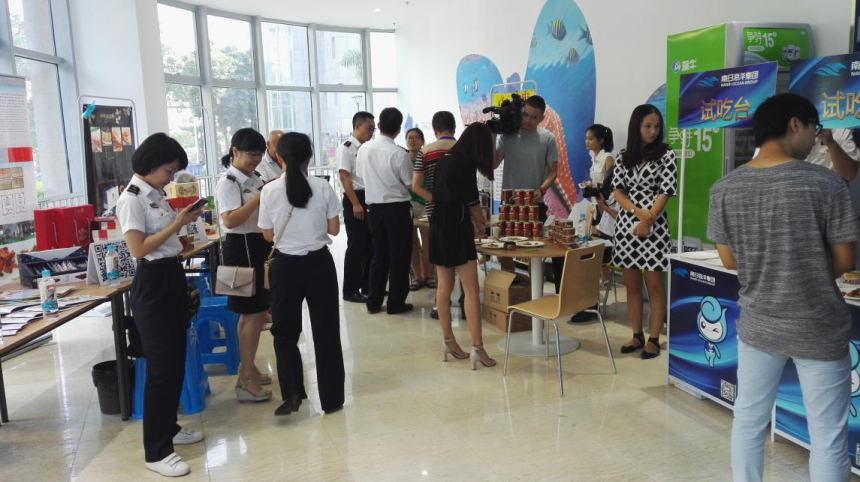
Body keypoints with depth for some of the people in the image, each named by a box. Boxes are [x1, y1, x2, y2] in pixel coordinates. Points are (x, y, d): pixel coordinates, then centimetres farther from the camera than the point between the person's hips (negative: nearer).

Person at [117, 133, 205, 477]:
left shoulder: (155, 194, 11)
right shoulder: (131, 198, -14)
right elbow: (139, 249, -22)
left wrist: (184, 221, 5)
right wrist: (177, 224, -19)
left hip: (173, 279, 9)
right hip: (152, 285, -9)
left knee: (176, 361, 16)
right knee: (161, 367, -4)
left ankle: (169, 428, 32)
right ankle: (156, 452, 7)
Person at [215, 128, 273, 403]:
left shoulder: (255, 178, 12)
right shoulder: (229, 182, -14)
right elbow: (230, 220, -26)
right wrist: (259, 197, -29)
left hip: (259, 246, 9)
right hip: (242, 248, -9)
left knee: (253, 312, 15)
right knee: (254, 313, -7)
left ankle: (247, 368, 29)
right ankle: (246, 382, 1)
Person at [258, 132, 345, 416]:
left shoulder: (270, 191, -7)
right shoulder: (323, 188, -7)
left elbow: (268, 235, 0)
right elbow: (334, 230, -1)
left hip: (286, 265, 0)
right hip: (319, 263, 0)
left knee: (285, 331, 16)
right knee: (326, 331, 10)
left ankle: (292, 392, 3)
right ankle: (331, 398, 18)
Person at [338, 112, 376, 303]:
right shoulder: (346, 148, -8)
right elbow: (345, 178, -14)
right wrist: (356, 204, -19)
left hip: (371, 199, 7)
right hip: (355, 200, -7)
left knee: (371, 244, 11)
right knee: (356, 246, -2)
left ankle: (367, 286, 24)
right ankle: (350, 290, 9)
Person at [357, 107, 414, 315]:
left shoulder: (364, 149, -1)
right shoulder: (399, 153, -16)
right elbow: (410, 184, -9)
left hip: (374, 207, 5)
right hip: (397, 208, -5)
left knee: (379, 255, 16)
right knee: (399, 257, 6)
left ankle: (373, 302, 19)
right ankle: (396, 303, 11)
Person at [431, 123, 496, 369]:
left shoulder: (443, 160, 11)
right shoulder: (465, 163, -12)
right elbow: (471, 200, -8)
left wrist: (473, 218, 19)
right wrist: (480, 222, 12)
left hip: (438, 225, 8)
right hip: (456, 227, -8)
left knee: (444, 287, 13)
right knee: (471, 290, -4)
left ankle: (448, 341, 22)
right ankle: (477, 348, -4)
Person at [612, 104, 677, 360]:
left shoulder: (666, 154, -1)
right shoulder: (624, 156, 9)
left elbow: (666, 192, -7)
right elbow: (617, 190, 4)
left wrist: (647, 221, -15)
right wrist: (637, 212, -12)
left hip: (653, 227, -3)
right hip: (626, 225, 4)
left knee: (654, 286, 1)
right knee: (631, 284, 9)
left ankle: (654, 339, 10)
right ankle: (637, 335, 20)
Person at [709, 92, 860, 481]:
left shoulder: (725, 189, -6)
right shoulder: (825, 183, -15)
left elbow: (729, 261, 1)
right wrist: (812, 270, 12)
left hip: (757, 325, 3)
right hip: (818, 329, -3)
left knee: (748, 421, 18)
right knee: (827, 435, 12)